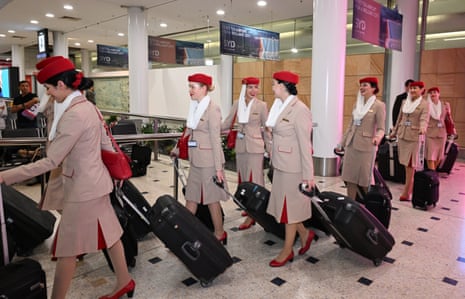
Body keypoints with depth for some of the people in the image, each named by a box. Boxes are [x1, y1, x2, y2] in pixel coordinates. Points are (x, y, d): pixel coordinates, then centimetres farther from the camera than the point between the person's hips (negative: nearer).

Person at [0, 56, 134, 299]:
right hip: (95, 181, 10)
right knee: (108, 234, 18)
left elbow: (51, 162, -23)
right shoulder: (88, 106, 6)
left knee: (66, 249, 6)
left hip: (83, 188, -10)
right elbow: (105, 143, 15)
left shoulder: (73, 115, -24)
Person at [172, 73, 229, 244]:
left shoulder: (212, 109, -13)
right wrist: (178, 149, 25)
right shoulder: (195, 107, 10)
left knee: (212, 199, 5)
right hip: (196, 160, 8)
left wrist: (218, 167, -16)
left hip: (209, 160, -7)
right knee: (191, 198, 12)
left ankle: (220, 235, 22)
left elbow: (216, 140, -16)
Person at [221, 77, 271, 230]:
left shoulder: (261, 105, -4)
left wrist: (269, 149, 0)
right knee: (243, 179, 12)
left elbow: (266, 129, 0)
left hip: (255, 147, -4)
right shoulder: (237, 104, 5)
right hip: (240, 146, 4)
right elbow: (227, 123, 7)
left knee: (253, 179, -2)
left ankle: (251, 216, 3)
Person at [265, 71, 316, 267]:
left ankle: (287, 251, 21)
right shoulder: (280, 106, 9)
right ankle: (305, 234, 37)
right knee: (283, 205, 16)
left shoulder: (299, 110, -17)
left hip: (293, 167, -8)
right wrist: (273, 156, 16)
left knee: (290, 207, 5)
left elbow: (305, 144, -18)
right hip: (280, 165, 8)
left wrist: (308, 175, -16)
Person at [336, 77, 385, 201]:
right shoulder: (357, 104, 13)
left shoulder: (379, 105, -6)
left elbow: (381, 128, -9)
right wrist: (341, 143, 16)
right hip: (351, 145, 6)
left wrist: (377, 137, -31)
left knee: (365, 179, 2)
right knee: (349, 178, 7)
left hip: (365, 146, -6)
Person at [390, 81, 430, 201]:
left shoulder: (424, 104, -4)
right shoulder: (404, 102, 13)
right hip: (402, 135, 5)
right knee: (405, 163, 10)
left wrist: (423, 128, -38)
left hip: (414, 136, -5)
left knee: (410, 164, -3)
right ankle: (409, 186, 24)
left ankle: (406, 193, 1)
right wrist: (394, 131, 25)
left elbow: (424, 119, -18)